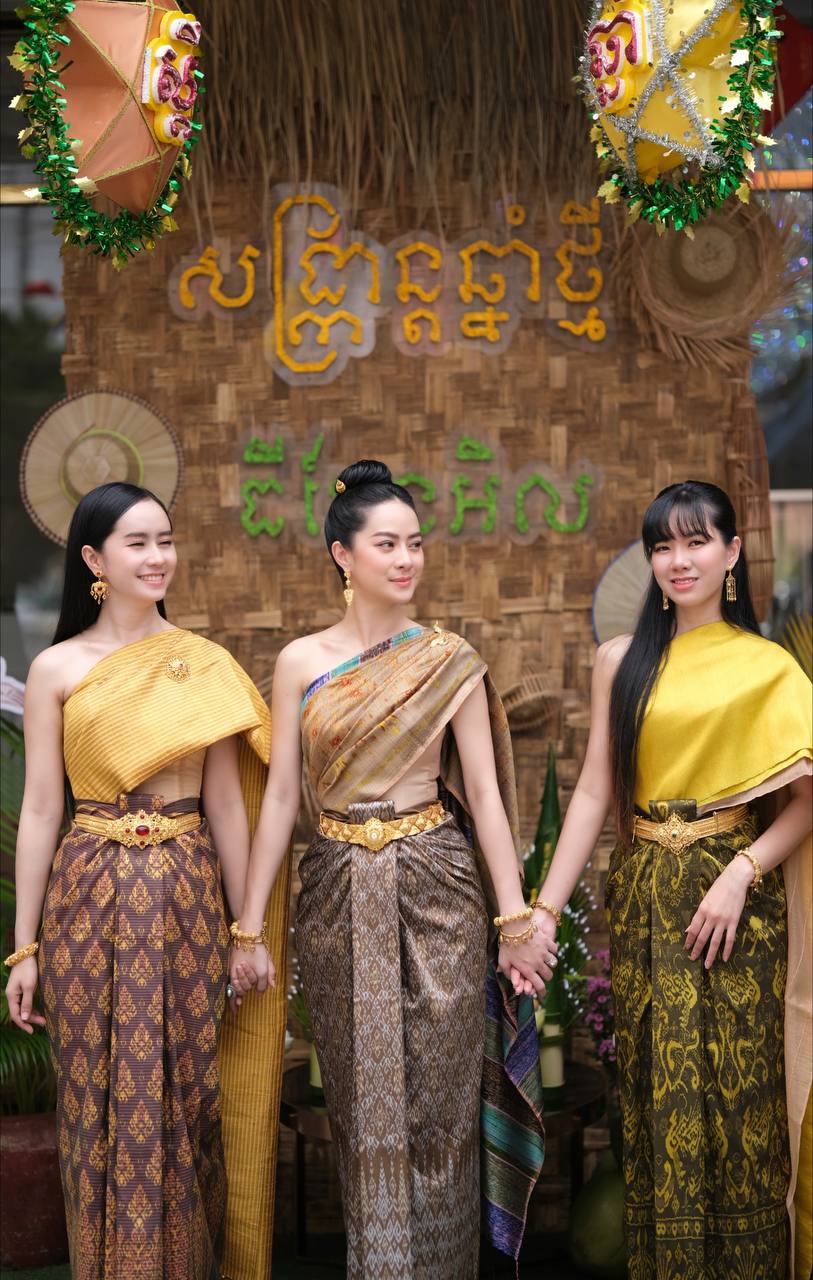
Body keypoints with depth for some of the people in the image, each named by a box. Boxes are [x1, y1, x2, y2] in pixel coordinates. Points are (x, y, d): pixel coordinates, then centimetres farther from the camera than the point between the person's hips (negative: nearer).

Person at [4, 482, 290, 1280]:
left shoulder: (203, 663, 5)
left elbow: (225, 802, 7)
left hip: (187, 892, 1)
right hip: (91, 893, -1)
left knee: (185, 1092, 6)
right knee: (102, 1095, 5)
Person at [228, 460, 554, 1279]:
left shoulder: (450, 662, 0)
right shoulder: (300, 663, 2)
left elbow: (483, 792, -1)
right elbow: (280, 795, 3)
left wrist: (516, 919, -5)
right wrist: (249, 925, 1)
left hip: (435, 889, -1)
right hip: (340, 895, 1)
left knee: (436, 1097, 3)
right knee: (361, 1102, 8)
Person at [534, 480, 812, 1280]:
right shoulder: (622, 661, 7)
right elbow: (594, 791, 5)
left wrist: (741, 873, -17)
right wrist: (544, 908, -2)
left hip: (733, 899, -2)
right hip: (644, 897, 2)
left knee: (737, 1094, -1)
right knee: (655, 1094, 7)